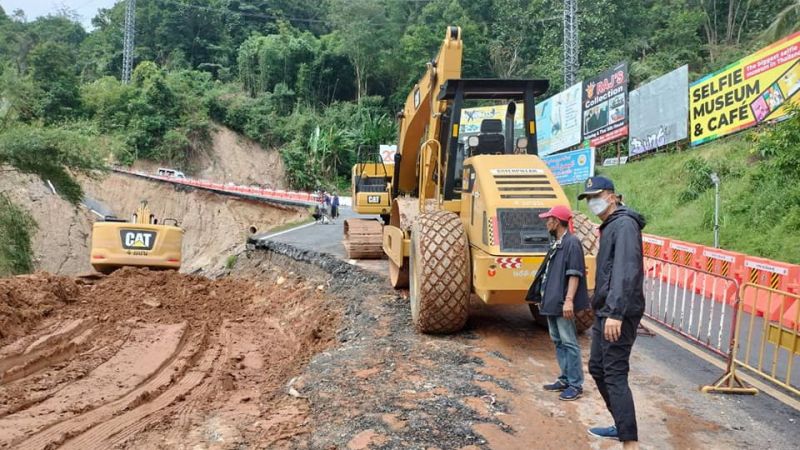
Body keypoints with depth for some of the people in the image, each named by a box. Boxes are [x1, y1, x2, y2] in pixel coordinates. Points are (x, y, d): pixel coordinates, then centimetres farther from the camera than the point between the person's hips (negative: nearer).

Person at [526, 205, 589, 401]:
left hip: (562, 303, -10)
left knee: (569, 343, -3)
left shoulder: (572, 243, -13)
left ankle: (575, 385, 4)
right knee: (558, 341, 14)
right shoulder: (556, 243, 15)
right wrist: (543, 296, 22)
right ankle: (565, 379, 24)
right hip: (551, 302, 10)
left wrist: (569, 300, -23)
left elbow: (574, 274, -18)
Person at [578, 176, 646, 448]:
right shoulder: (609, 226, 17)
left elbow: (625, 271, -24)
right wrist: (603, 310, 19)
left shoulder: (624, 224, -13)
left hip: (618, 314, -10)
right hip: (604, 312, 10)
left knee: (615, 374, -10)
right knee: (597, 368, 17)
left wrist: (615, 313, -31)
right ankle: (621, 425, 31)